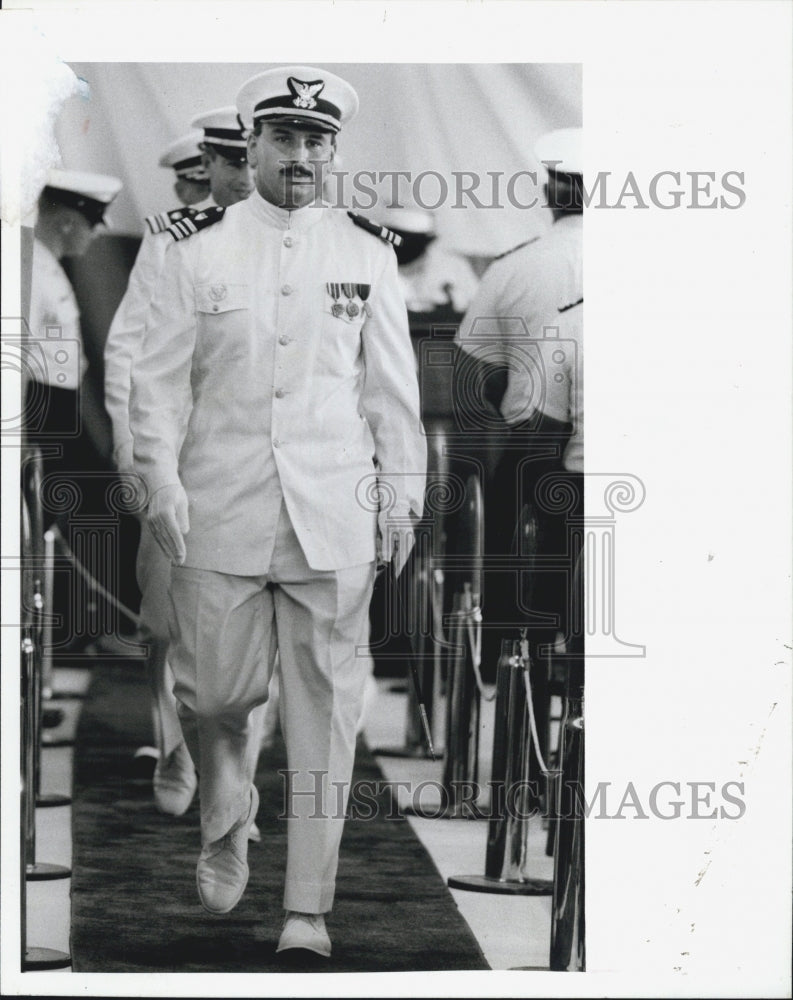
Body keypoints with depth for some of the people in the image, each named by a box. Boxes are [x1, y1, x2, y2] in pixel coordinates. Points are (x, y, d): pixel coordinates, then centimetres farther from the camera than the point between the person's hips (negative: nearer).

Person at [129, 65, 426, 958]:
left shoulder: (368, 252, 7)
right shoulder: (199, 250, 4)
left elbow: (392, 385, 11)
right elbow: (159, 378, 5)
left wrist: (401, 494, 8)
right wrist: (163, 484, -4)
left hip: (333, 514, 0)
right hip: (221, 510, 0)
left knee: (324, 706, -2)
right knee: (213, 692, 2)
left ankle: (308, 907, 3)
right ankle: (225, 827, 34)